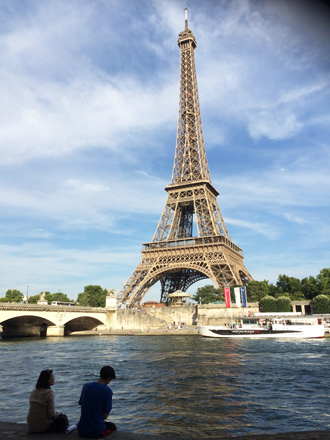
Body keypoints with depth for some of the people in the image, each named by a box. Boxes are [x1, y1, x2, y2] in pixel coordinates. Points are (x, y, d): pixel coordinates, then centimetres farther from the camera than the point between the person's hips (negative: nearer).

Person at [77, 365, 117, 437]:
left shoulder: (86, 386, -1)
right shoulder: (107, 391, -15)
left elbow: (81, 404, 9)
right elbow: (105, 415, -13)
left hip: (82, 431, 5)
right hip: (97, 431, -5)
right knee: (113, 426, 28)